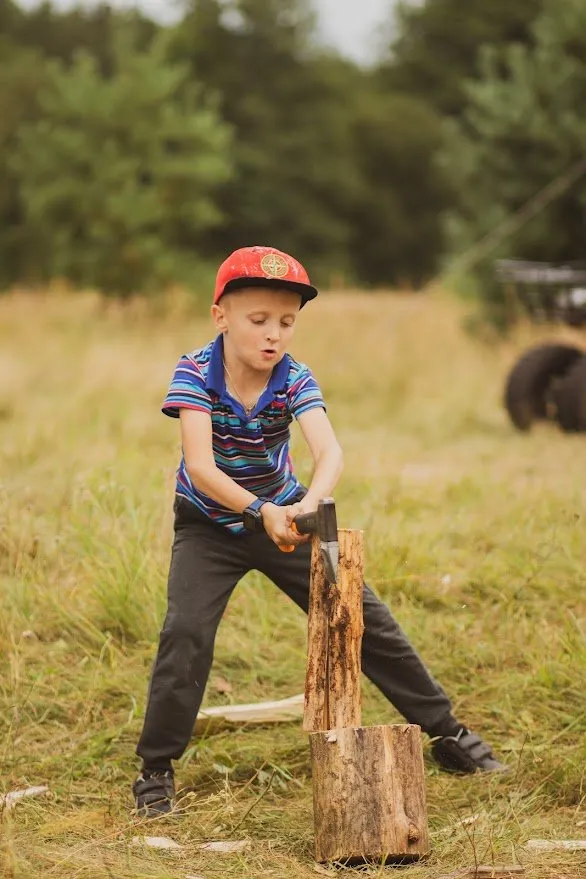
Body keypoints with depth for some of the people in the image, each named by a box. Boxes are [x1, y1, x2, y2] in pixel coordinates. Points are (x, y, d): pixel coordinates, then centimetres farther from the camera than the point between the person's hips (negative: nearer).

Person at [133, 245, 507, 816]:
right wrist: (260, 510, -48)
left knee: (365, 617, 2)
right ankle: (155, 769, -8)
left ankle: (445, 732, 16)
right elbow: (200, 465, -33)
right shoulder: (195, 373, -23)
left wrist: (307, 505, -55)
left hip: (283, 517, 2)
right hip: (209, 525, -2)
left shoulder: (295, 380, -18)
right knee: (186, 631, -22)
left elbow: (329, 452, -34)